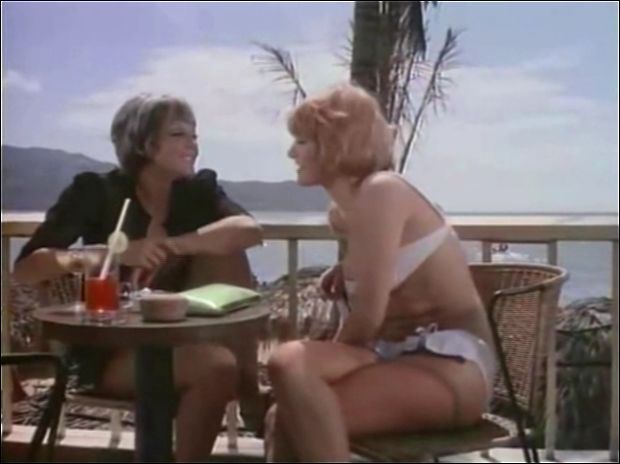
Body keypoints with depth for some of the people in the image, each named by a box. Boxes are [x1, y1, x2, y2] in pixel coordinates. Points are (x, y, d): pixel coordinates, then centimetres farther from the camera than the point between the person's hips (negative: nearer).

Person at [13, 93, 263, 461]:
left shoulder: (199, 190, 4)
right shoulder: (97, 191, -6)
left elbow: (250, 230, -16)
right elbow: (25, 268, -15)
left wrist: (170, 246, -25)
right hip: (109, 348, -4)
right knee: (218, 367, -29)